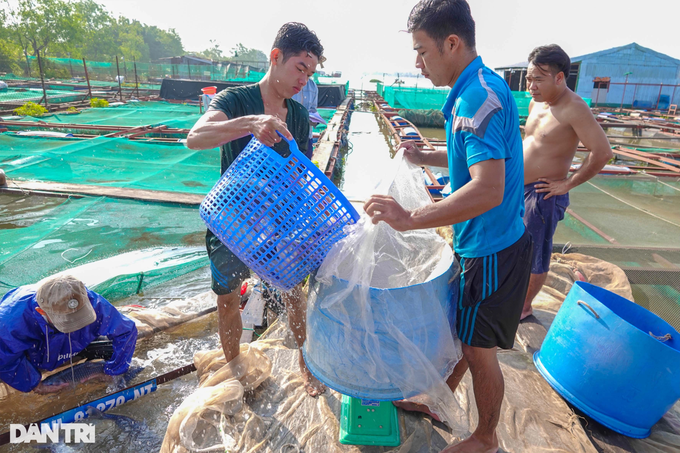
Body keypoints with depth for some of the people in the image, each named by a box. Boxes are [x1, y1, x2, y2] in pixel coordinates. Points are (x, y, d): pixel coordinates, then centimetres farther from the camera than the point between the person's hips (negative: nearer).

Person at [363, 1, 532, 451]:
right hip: (481, 242, 9)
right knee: (458, 332, 23)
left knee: (479, 351, 10)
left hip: (492, 251, -9)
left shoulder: (479, 96, -24)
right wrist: (426, 157, 16)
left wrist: (410, 218, -35)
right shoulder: (478, 88, 8)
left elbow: (488, 189, -35)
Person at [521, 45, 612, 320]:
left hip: (543, 194, -8)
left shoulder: (573, 108, -18)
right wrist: (515, 172, 14)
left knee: (534, 256, 7)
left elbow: (603, 152, -22)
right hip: (518, 187, 8)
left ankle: (524, 307, 25)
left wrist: (568, 183, -17)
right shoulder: (535, 103, 6)